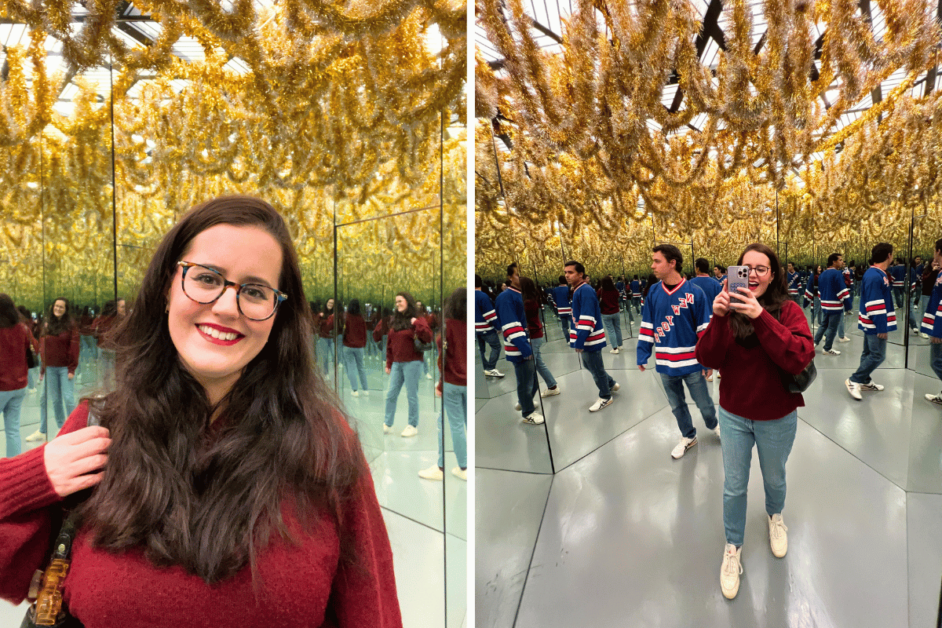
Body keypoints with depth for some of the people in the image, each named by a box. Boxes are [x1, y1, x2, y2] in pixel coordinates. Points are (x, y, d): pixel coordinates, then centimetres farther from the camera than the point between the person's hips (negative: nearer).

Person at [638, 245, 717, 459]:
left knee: (703, 402, 16)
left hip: (691, 362, -3)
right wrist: (642, 355, 0)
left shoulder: (694, 293, -14)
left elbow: (704, 329, -9)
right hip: (665, 363, 3)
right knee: (676, 405, 18)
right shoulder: (653, 292, -4)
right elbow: (647, 326, 3)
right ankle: (688, 437, 41)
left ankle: (714, 425, 46)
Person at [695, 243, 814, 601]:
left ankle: (775, 516, 56)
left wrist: (760, 316, -40)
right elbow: (707, 360, -18)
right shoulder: (729, 308, -8)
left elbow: (800, 359, -31)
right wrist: (718, 319, -34)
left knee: (774, 478, 24)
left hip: (777, 419, -1)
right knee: (733, 487, 13)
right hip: (734, 416, 1)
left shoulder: (789, 311, -15)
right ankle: (733, 548, 34)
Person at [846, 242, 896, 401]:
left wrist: (881, 325, 19)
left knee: (869, 353, 17)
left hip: (872, 323, 10)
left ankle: (865, 381, 26)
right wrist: (882, 328, -23)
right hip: (875, 324, -10)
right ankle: (854, 381, -1)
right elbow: (875, 305, -25)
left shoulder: (878, 274, 10)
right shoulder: (875, 276, -22)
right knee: (878, 355, -6)